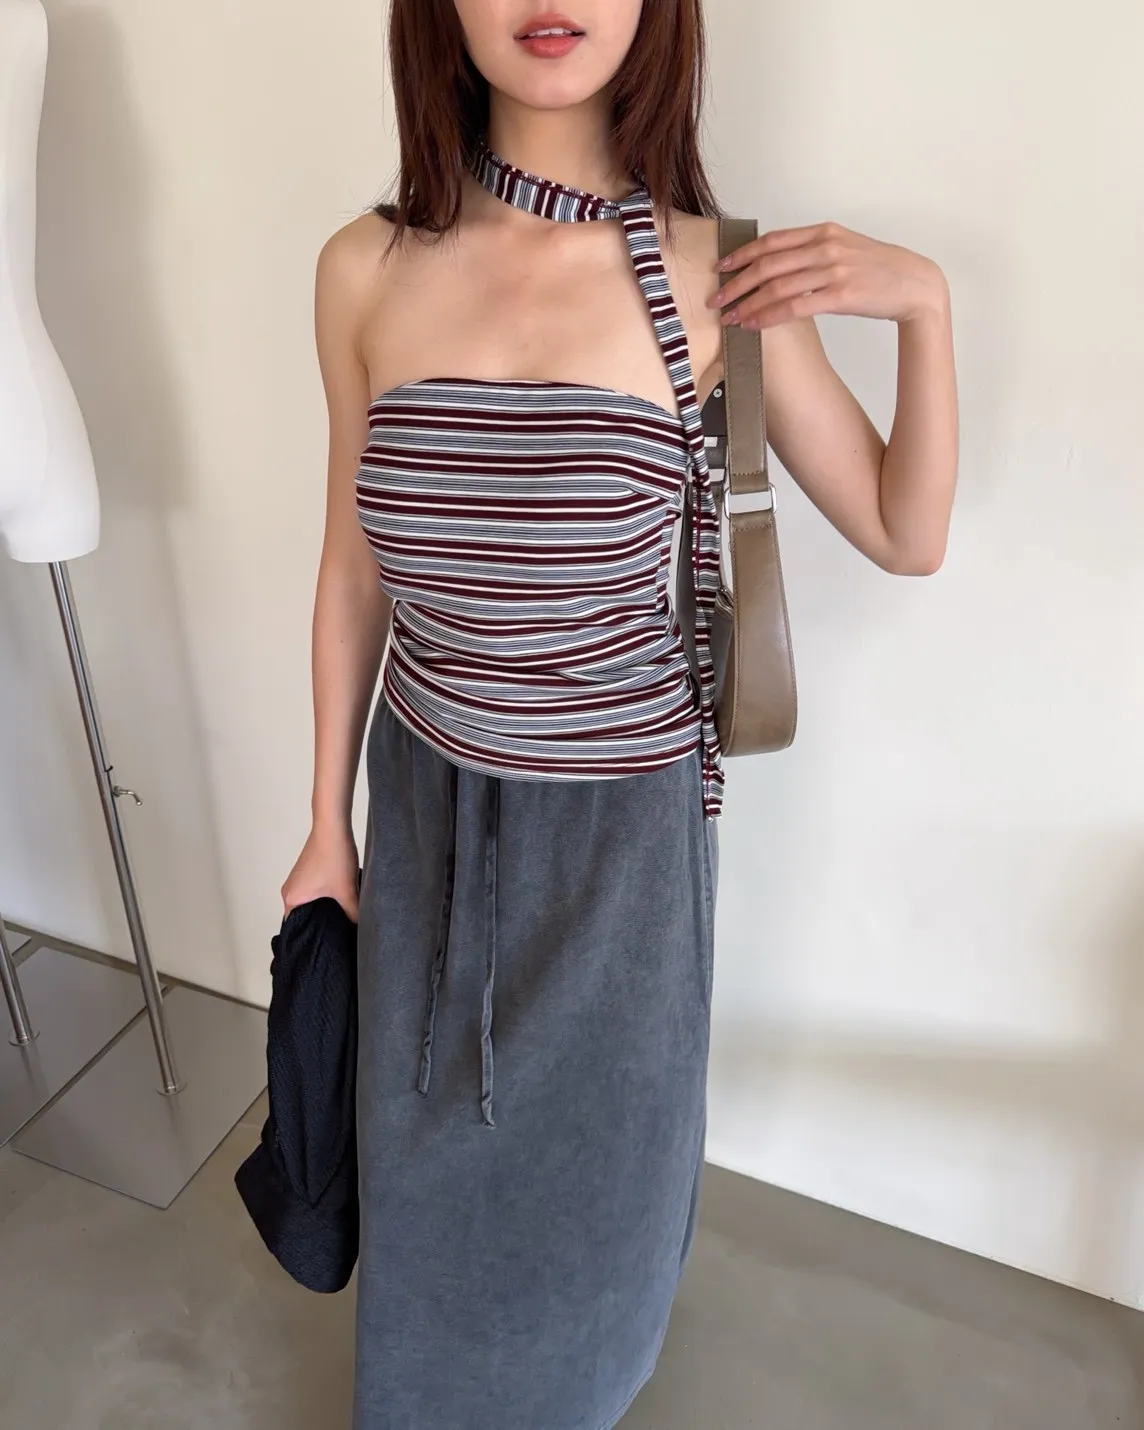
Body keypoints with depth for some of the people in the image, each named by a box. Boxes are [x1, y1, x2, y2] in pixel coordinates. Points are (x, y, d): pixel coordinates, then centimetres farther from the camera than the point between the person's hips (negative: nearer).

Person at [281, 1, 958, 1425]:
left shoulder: (712, 277, -11)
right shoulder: (366, 271, -7)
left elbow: (907, 535, -2)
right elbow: (354, 571, 1)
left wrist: (923, 303, -16)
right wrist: (328, 822, 8)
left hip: (622, 814, -1)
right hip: (427, 800, 2)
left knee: (595, 1139, 21)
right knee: (429, 1143, 23)